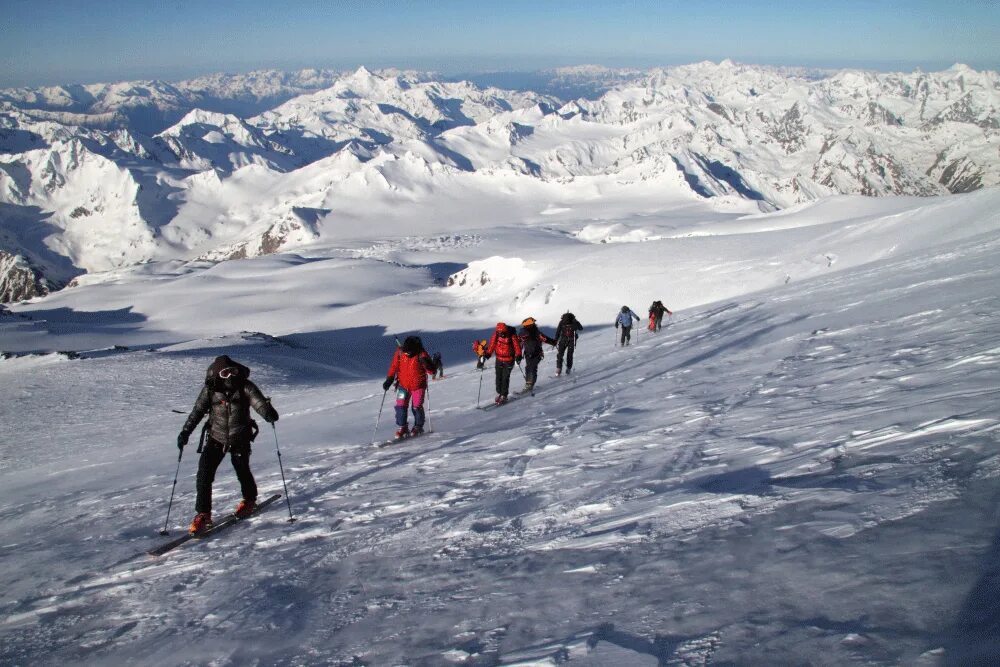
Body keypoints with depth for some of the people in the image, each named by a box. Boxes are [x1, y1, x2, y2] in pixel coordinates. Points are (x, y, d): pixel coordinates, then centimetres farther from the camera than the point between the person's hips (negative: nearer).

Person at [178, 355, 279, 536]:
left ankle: (249, 500, 40)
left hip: (240, 439, -1)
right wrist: (185, 432, 2)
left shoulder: (245, 387, -12)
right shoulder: (210, 390, -6)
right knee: (204, 473, -9)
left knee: (242, 470, 9)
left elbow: (259, 402, -24)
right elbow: (197, 411, 4)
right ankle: (203, 514, 0)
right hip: (216, 438, 1)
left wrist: (268, 412, -45)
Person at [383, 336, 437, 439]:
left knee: (416, 407, 1)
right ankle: (402, 427, 15)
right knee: (400, 406, -3)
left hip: (418, 386, -3)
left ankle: (418, 427, 23)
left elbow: (432, 371, -18)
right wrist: (389, 379, -1)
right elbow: (394, 366, 4)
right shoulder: (400, 352, -11)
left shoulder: (421, 354, -19)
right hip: (403, 385, 3)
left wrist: (427, 363, -37)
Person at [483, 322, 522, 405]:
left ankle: (504, 396, 2)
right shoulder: (496, 334, -9)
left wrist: (518, 356, -22)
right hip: (499, 359, 4)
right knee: (498, 377, 7)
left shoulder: (512, 336, -18)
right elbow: (492, 344, 2)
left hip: (509, 360, -4)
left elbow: (517, 346, -13)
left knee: (505, 378, -7)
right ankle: (499, 393, 22)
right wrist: (488, 354, -4)